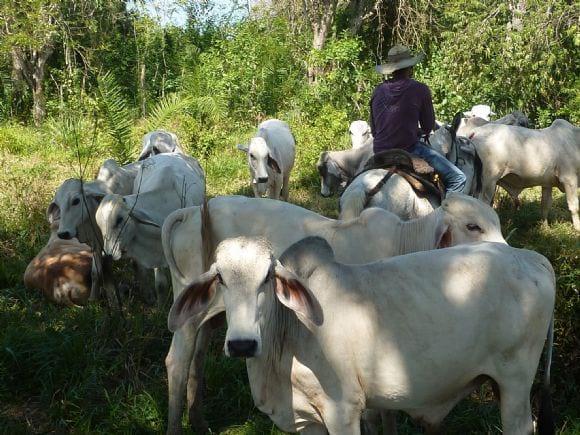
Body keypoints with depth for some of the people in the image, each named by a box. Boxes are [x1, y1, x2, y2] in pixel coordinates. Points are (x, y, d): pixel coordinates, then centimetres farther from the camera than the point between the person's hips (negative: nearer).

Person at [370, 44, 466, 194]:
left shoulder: (378, 91, 7)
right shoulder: (420, 89, -7)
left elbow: (374, 129, 14)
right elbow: (428, 127, 3)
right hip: (409, 149, -6)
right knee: (458, 179, -2)